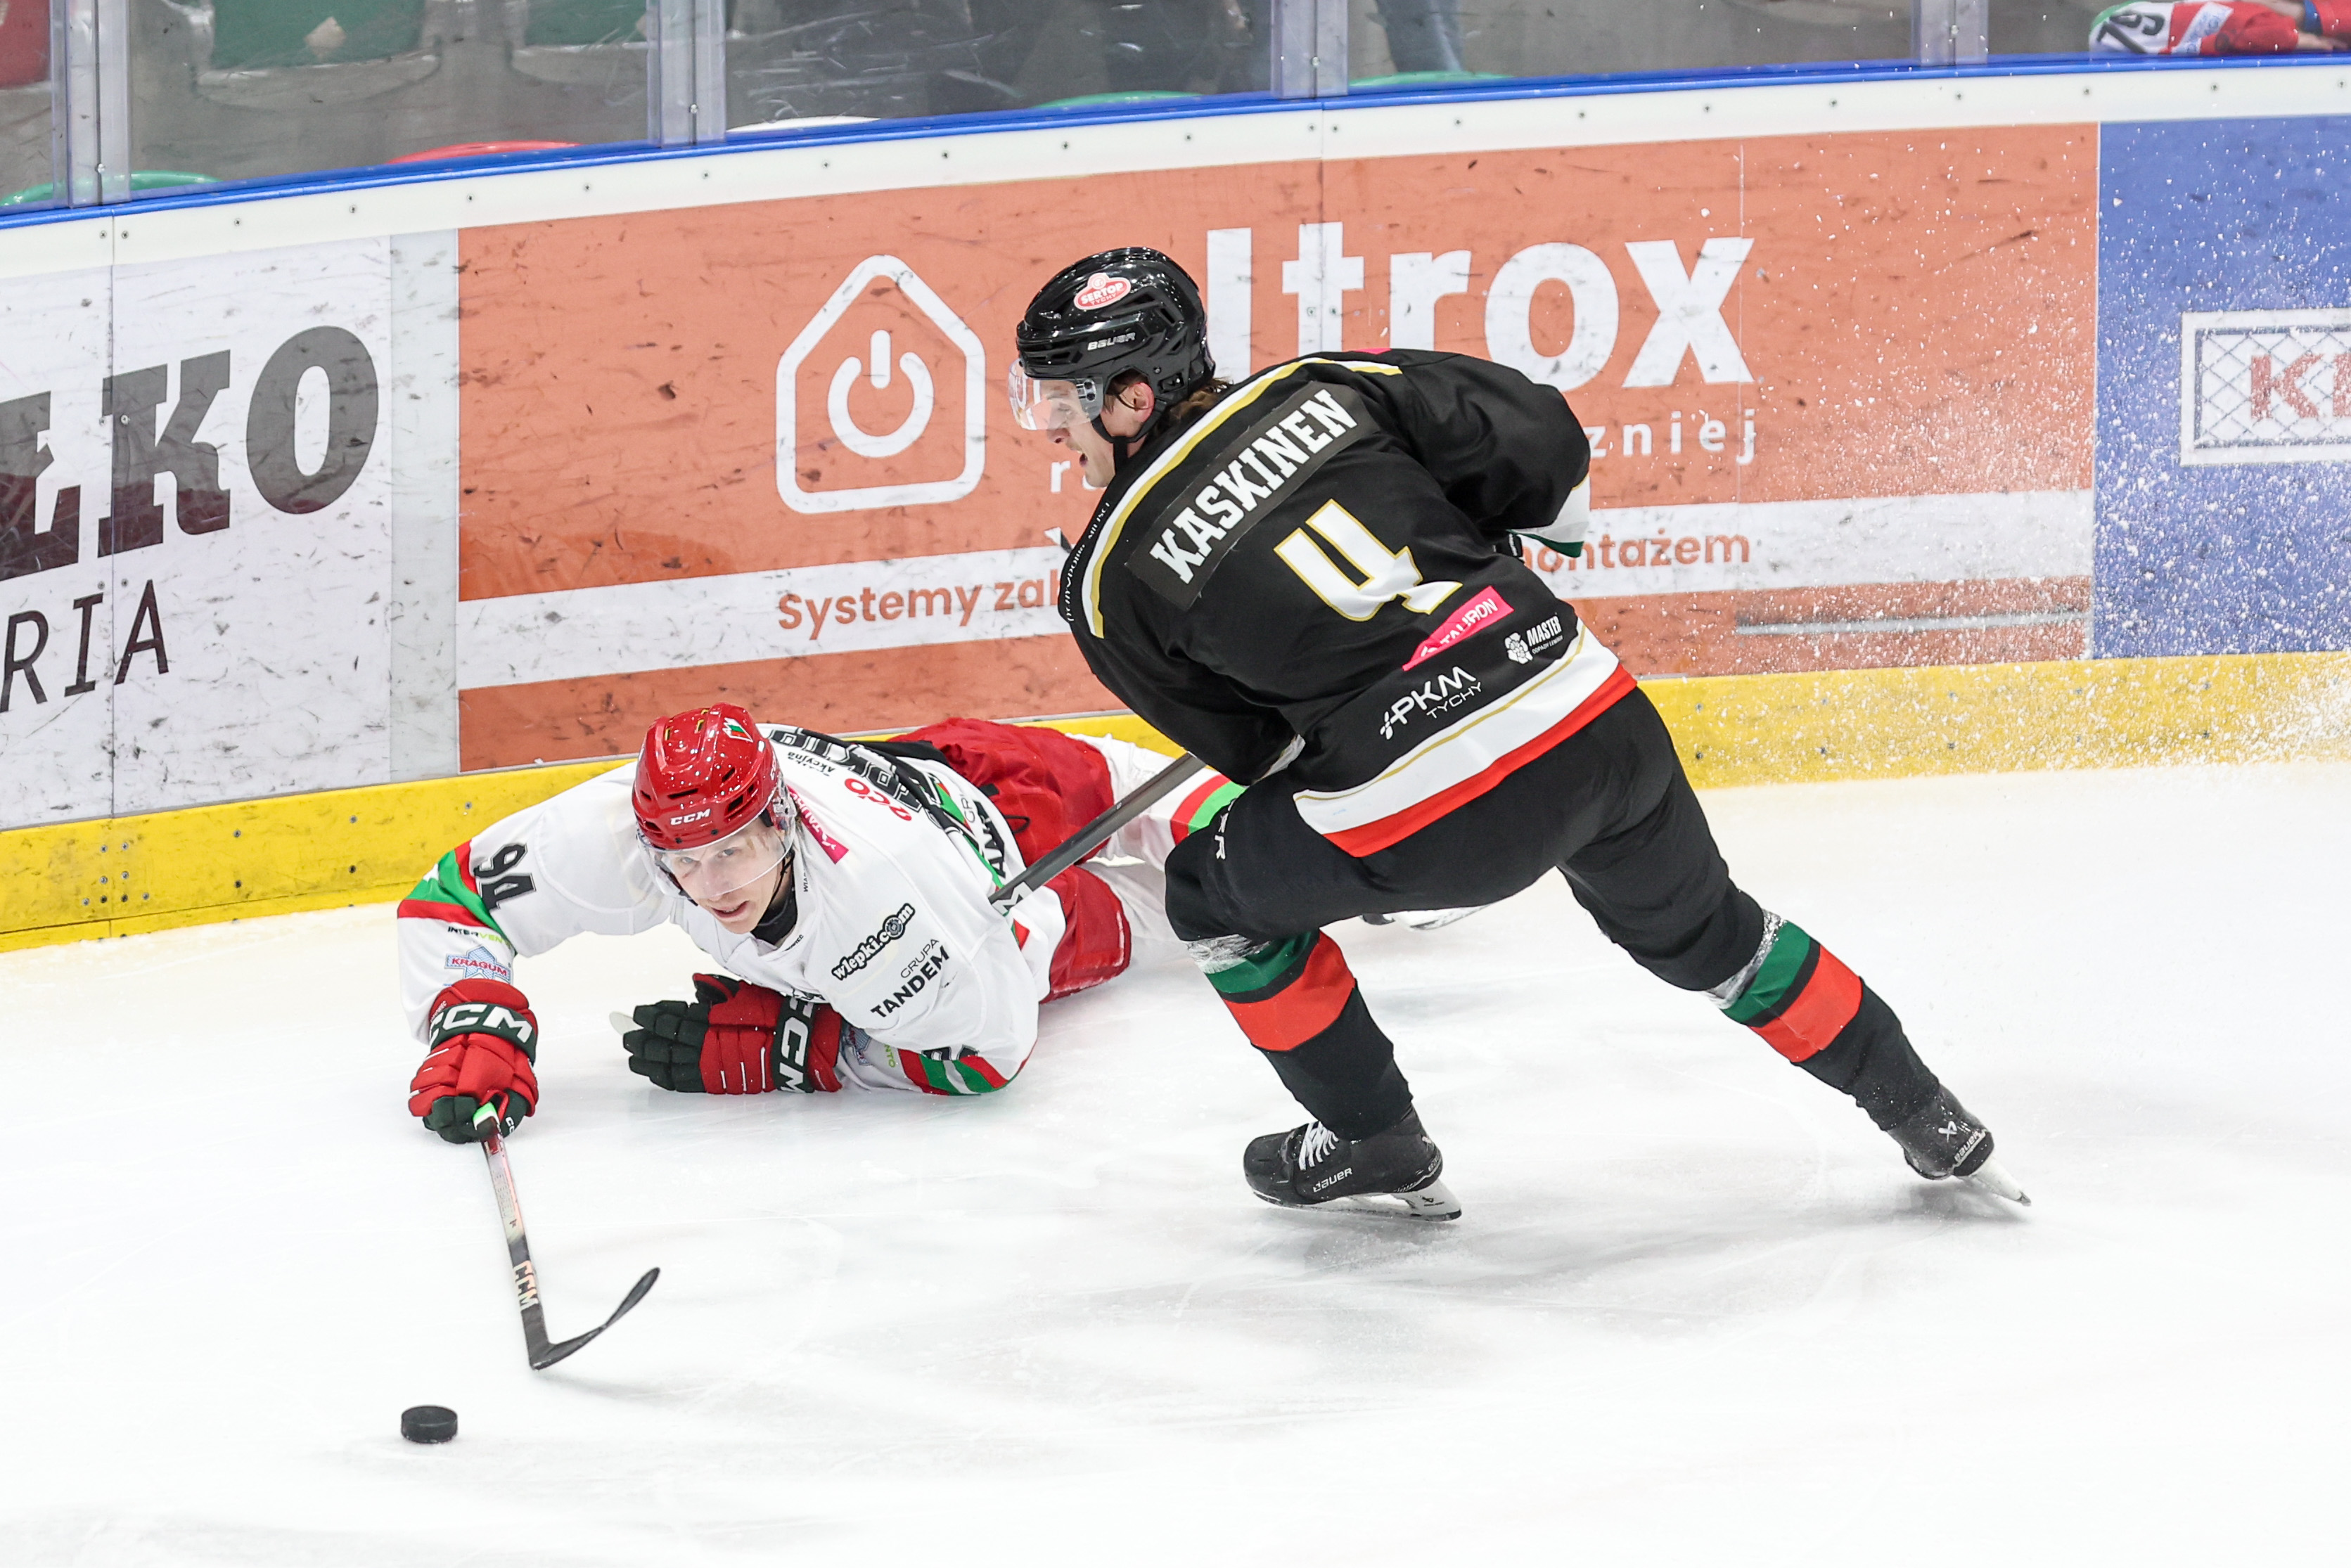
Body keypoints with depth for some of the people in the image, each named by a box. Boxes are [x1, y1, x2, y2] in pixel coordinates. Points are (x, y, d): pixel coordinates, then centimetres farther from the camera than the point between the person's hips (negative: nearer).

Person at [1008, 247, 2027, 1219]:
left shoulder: (1113, 582, 1)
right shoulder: (1318, 390, 8)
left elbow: (1250, 746, 11)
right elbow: (1544, 444, 10)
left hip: (1440, 821, -5)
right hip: (1601, 725, 5)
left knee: (1218, 891, 21)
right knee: (1701, 930, 31)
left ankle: (1374, 1142, 28)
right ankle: (1929, 1123, 39)